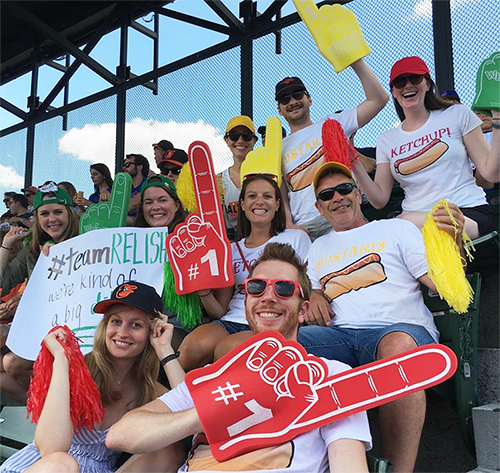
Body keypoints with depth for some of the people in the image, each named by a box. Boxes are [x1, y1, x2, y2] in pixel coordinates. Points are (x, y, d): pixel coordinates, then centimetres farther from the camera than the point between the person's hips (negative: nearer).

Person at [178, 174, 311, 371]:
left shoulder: (296, 239, 12)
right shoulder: (232, 250, 20)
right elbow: (220, 311, 14)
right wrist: (204, 292, -6)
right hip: (231, 322, 3)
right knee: (194, 345, -32)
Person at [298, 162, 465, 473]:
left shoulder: (396, 229, 17)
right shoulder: (319, 248, 29)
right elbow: (310, 292, 29)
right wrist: (313, 296, 6)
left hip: (403, 328, -2)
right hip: (339, 336, 3)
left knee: (398, 343, -42)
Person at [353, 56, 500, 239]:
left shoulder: (458, 114, 9)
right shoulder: (386, 140, 15)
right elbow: (379, 200, 8)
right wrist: (355, 165, -2)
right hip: (417, 220, 3)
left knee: (409, 222, -34)